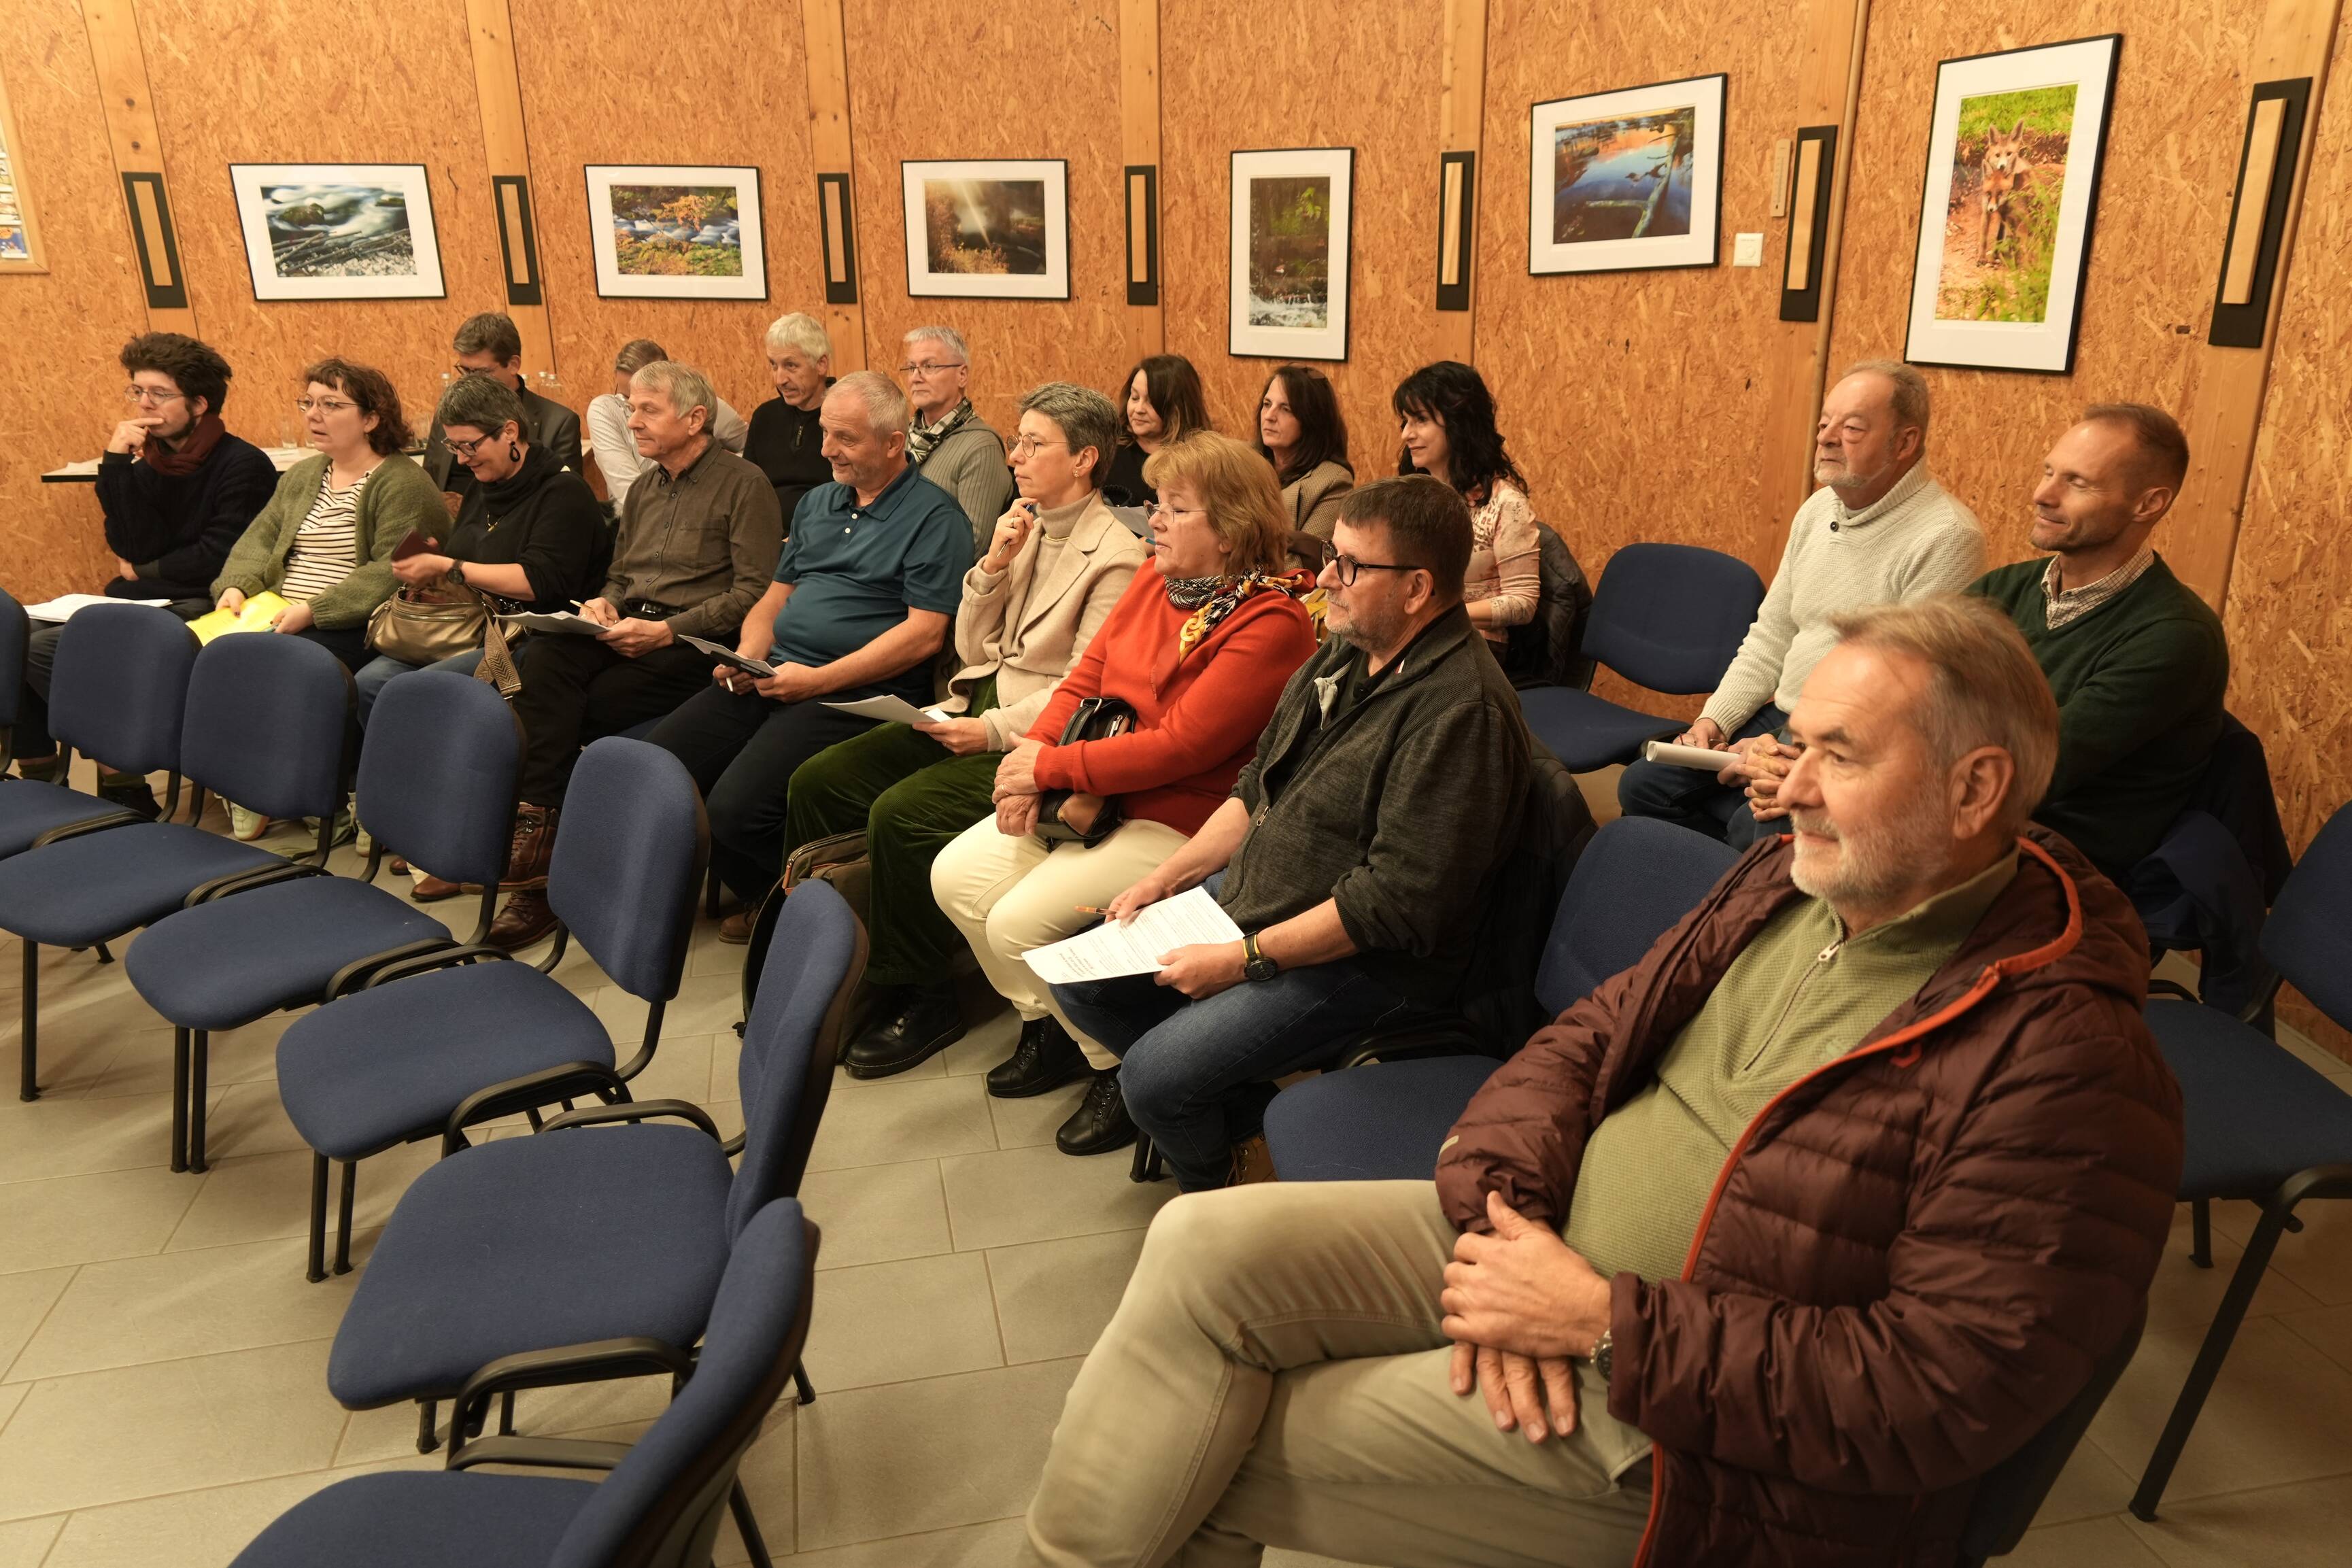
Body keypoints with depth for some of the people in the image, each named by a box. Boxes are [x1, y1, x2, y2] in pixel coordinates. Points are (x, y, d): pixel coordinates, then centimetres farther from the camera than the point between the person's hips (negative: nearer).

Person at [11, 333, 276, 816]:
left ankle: (123, 788, -11)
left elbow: (218, 557, -12)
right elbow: (132, 548, 0)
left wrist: (143, 573, 1)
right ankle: (39, 780, 1)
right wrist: (116, 463, -6)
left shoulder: (243, 464, -7)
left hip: (198, 610, -7)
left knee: (46, 647, -21)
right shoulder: (146, 464, 13)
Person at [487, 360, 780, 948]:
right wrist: (604, 602, 3)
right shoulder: (644, 486, 21)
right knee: (539, 662, -25)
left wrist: (667, 631, -19)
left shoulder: (745, 485, -3)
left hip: (692, 642, -6)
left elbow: (754, 593, -12)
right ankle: (538, 822, -28)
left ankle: (541, 834, -11)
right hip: (628, 627, 6)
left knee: (575, 712, -25)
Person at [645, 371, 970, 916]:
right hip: (773, 676, 8)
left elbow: (925, 632, -12)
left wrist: (820, 679, -15)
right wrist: (747, 657, 3)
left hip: (854, 692, -8)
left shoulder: (933, 517, -4)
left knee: (735, 809, -26)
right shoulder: (817, 503, 21)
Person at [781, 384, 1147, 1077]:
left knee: (901, 814, -27)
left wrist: (994, 730, -20)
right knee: (817, 781, -3)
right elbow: (972, 649, 13)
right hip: (975, 709, 8)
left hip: (1033, 737, -8)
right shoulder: (1025, 531, 13)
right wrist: (992, 567, -1)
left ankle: (920, 1000, -7)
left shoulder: (1115, 557, -11)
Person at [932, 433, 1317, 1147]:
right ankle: (1046, 1030, 20)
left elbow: (1181, 745, -24)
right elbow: (1086, 676, 9)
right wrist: (1032, 756, -9)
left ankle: (1121, 1074, 3)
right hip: (1092, 794, 9)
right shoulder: (1156, 580, 7)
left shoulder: (1272, 621, -19)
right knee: (955, 875, 0)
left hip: (1177, 821, -9)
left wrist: (1052, 768, -19)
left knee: (1019, 921, -19)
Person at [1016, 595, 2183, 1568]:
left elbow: (1949, 1387, -22)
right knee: (1205, 1245, -10)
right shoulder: (1787, 882, 4)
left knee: (1222, 1456, -10)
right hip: (1543, 1244, 7)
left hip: (1679, 1427, -6)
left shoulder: (2064, 1058, -19)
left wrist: (1607, 1324, -22)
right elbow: (1585, 1040, 7)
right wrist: (1503, 1212, -12)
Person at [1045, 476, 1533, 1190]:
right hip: (1251, 902, 10)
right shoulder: (1344, 655, 6)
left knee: (1153, 1075, -20)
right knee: (1081, 982, 7)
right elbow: (1258, 789, 16)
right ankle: (1251, 1109, 13)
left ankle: (1225, 1184, 14)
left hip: (1365, 962, -9)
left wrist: (1245, 958, -23)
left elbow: (1398, 900, -27)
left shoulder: (1461, 710, -24)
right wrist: (1168, 876, 6)